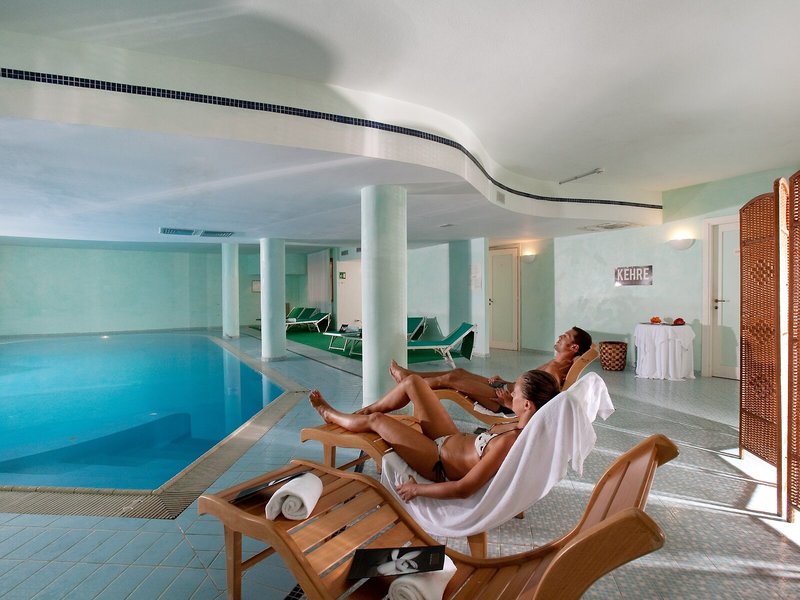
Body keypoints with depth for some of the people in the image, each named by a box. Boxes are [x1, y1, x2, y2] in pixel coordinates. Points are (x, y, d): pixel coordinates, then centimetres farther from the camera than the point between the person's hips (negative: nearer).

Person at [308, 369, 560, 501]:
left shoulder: (509, 442, -36)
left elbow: (463, 489, -32)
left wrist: (416, 489, -22)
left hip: (442, 466, -8)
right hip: (453, 440, 8)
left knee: (376, 420, -1)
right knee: (413, 382, 5)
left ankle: (330, 414, 33)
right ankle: (366, 409, 31)